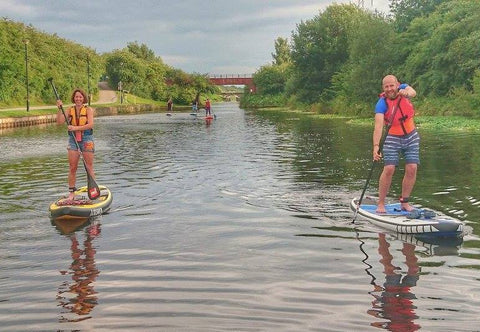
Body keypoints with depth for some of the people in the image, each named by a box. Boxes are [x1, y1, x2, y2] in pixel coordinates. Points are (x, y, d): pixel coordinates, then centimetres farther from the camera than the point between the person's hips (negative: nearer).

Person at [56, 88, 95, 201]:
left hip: (86, 139, -3)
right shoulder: (70, 110, 6)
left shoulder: (88, 109, -2)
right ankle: (71, 192, 11)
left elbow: (90, 124, -15)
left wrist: (76, 128, -22)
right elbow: (59, 122, -2)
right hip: (73, 140, 3)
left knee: (89, 168, 0)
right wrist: (59, 109, -12)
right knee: (72, 168, 3)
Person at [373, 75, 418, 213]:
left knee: (412, 169, -5)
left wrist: (406, 93, -57)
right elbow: (378, 126, -31)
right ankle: (381, 204, -4)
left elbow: (413, 92, -32)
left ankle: (404, 202, 9)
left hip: (411, 136, 3)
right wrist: (376, 146, -44)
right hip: (393, 138, -3)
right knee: (389, 169, -14)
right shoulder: (382, 103, -18)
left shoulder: (403, 88, -8)